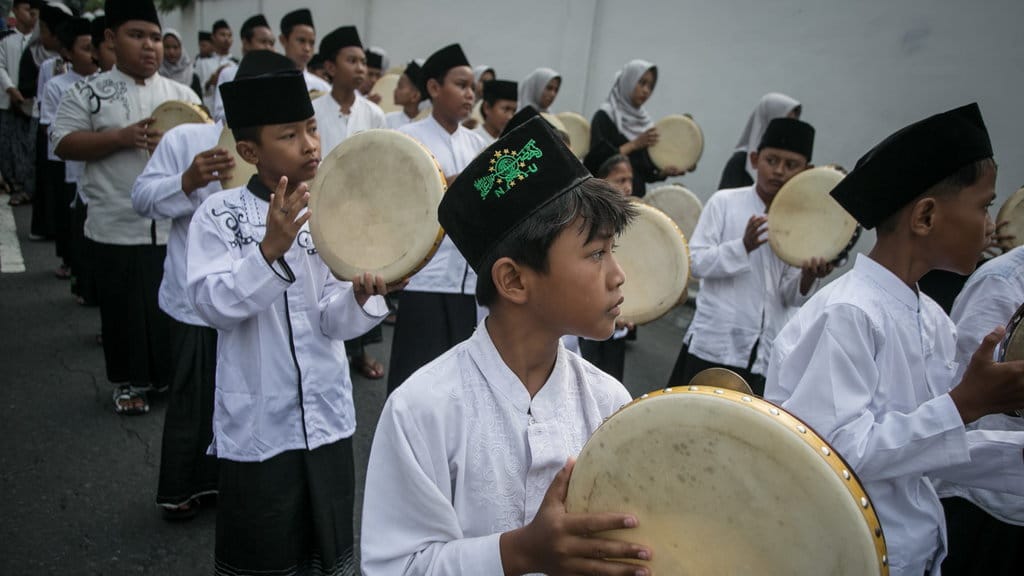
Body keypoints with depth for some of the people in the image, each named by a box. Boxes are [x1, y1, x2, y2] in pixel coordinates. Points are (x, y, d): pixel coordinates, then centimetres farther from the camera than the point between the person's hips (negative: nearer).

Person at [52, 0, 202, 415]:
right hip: (118, 226, -2)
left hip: (175, 223, 2)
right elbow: (65, 145, -5)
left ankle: (172, 373, 29)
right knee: (125, 308, 7)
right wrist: (122, 137, -16)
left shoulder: (182, 94, 7)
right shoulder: (89, 93, 0)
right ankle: (129, 382, 24)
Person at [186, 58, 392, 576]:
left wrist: (362, 297, -27)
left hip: (328, 417, 3)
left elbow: (332, 321, -6)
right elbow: (214, 305, -18)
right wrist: (270, 250, -31)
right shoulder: (219, 214, -9)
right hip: (257, 424, -2)